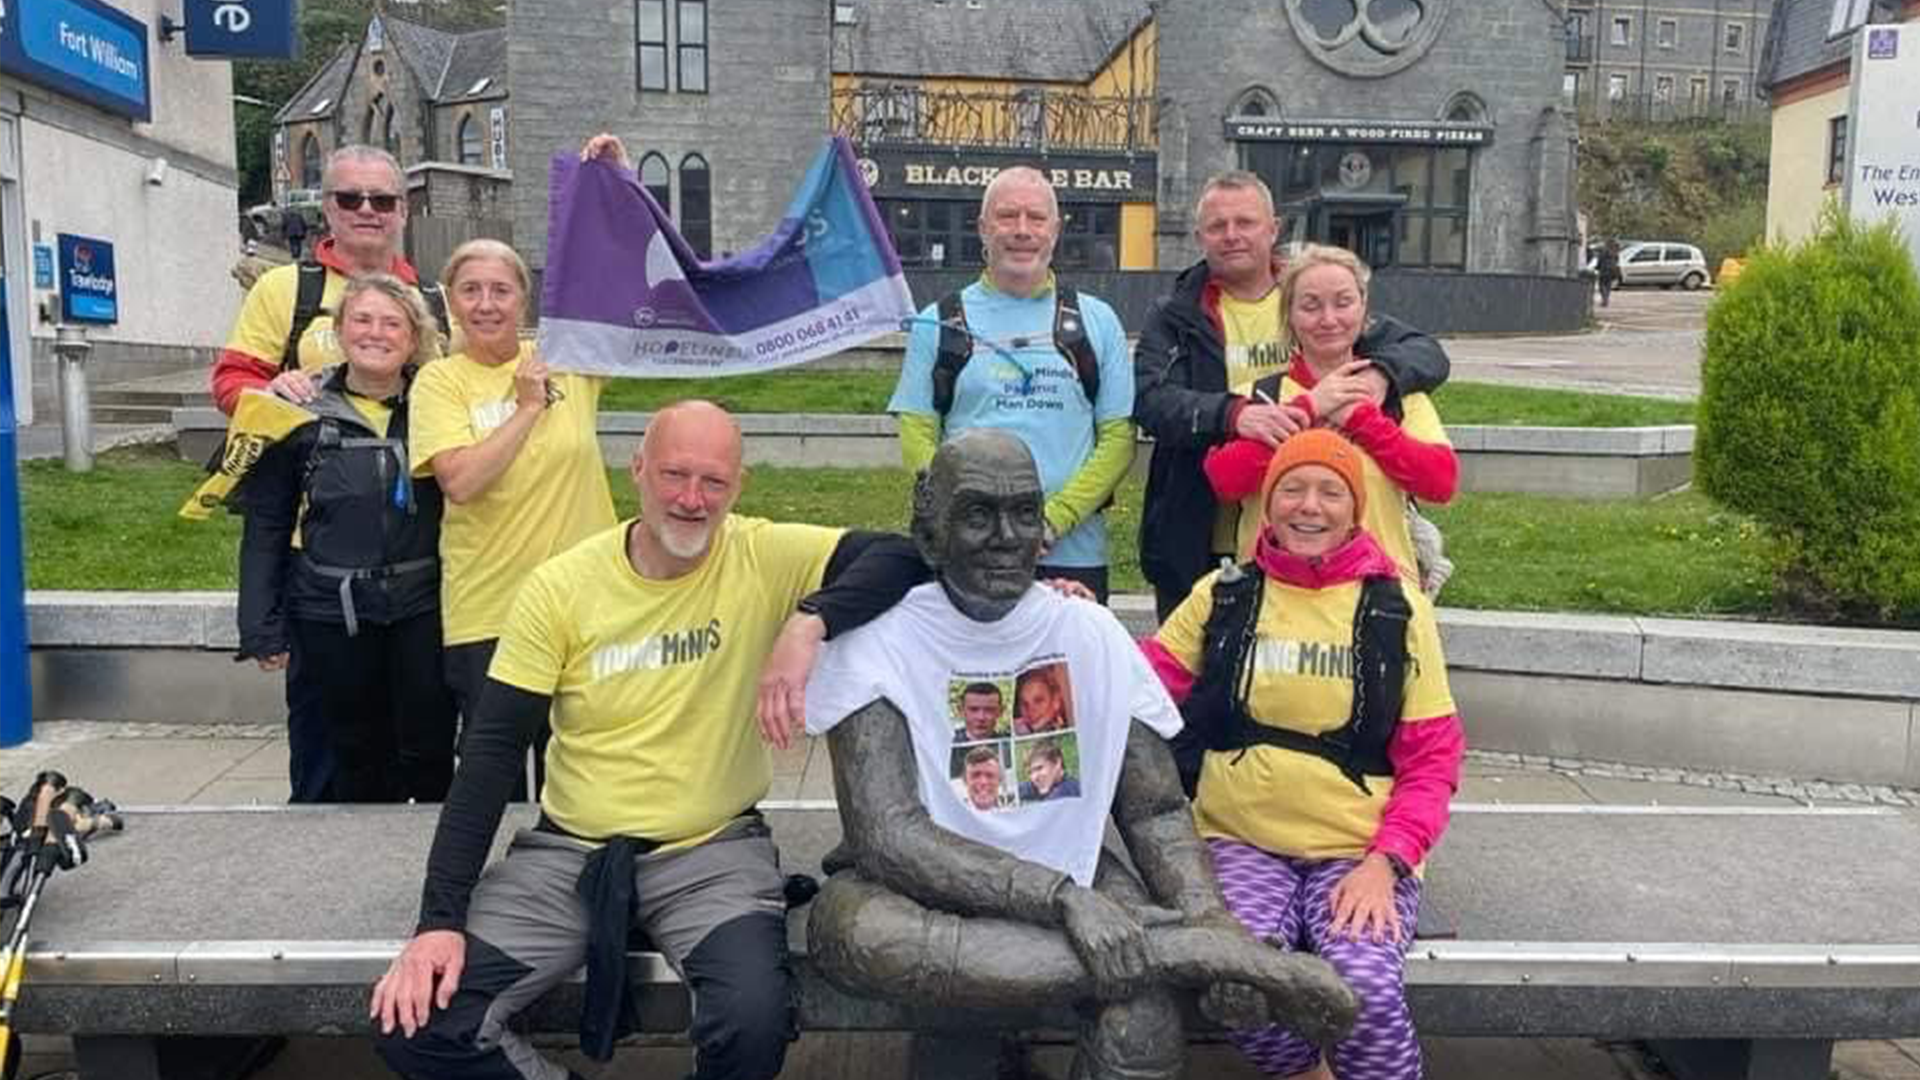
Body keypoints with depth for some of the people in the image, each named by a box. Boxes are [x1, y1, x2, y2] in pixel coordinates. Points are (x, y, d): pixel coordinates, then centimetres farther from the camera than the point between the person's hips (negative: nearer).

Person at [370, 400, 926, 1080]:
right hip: (569, 849, 2)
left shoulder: (766, 558, -6)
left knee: (755, 1020, -29)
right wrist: (440, 917, -10)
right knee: (414, 1023, -13)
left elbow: (902, 557, -14)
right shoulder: (558, 587, -4)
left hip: (713, 850, -1)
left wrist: (812, 620, -31)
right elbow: (493, 751, -4)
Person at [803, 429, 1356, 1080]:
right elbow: (887, 836, -21)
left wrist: (1211, 920, -20)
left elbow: (1156, 812, 0)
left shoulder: (1091, 634, -1)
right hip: (926, 887, 0)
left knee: (1143, 1026, -33)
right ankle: (1177, 953, -29)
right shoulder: (876, 641, -12)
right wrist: (1062, 898, -32)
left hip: (1071, 881, 1)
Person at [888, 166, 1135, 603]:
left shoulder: (1097, 321, 10)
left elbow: (1119, 440, 4)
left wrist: (1051, 521, -9)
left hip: (1073, 555, 1)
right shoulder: (939, 323, 8)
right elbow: (916, 439, 3)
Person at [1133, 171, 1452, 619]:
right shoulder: (1175, 317, 4)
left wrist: (1381, 373, -20)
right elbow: (1151, 398, -14)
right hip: (1199, 550, -1)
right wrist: (1233, 414, -33)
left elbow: (1427, 352, 4)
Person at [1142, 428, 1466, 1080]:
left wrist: (1386, 860, -10)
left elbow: (1432, 757, 3)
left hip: (1359, 851, -1)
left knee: (1369, 995, -29)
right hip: (1242, 842, 1)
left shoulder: (1398, 608, 4)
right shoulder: (1222, 594, 7)